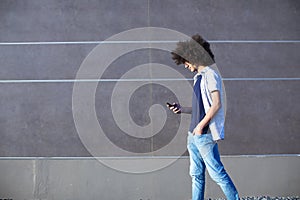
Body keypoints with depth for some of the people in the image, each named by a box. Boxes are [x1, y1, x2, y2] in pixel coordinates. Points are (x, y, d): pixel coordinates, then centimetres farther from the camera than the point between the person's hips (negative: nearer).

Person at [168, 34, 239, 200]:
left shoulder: (210, 75, -9)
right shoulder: (198, 77, 19)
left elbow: (216, 104, -17)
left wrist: (201, 126, -18)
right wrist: (182, 109, 10)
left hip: (205, 134, -9)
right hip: (194, 136, 9)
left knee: (217, 173, -7)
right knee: (196, 175, 10)